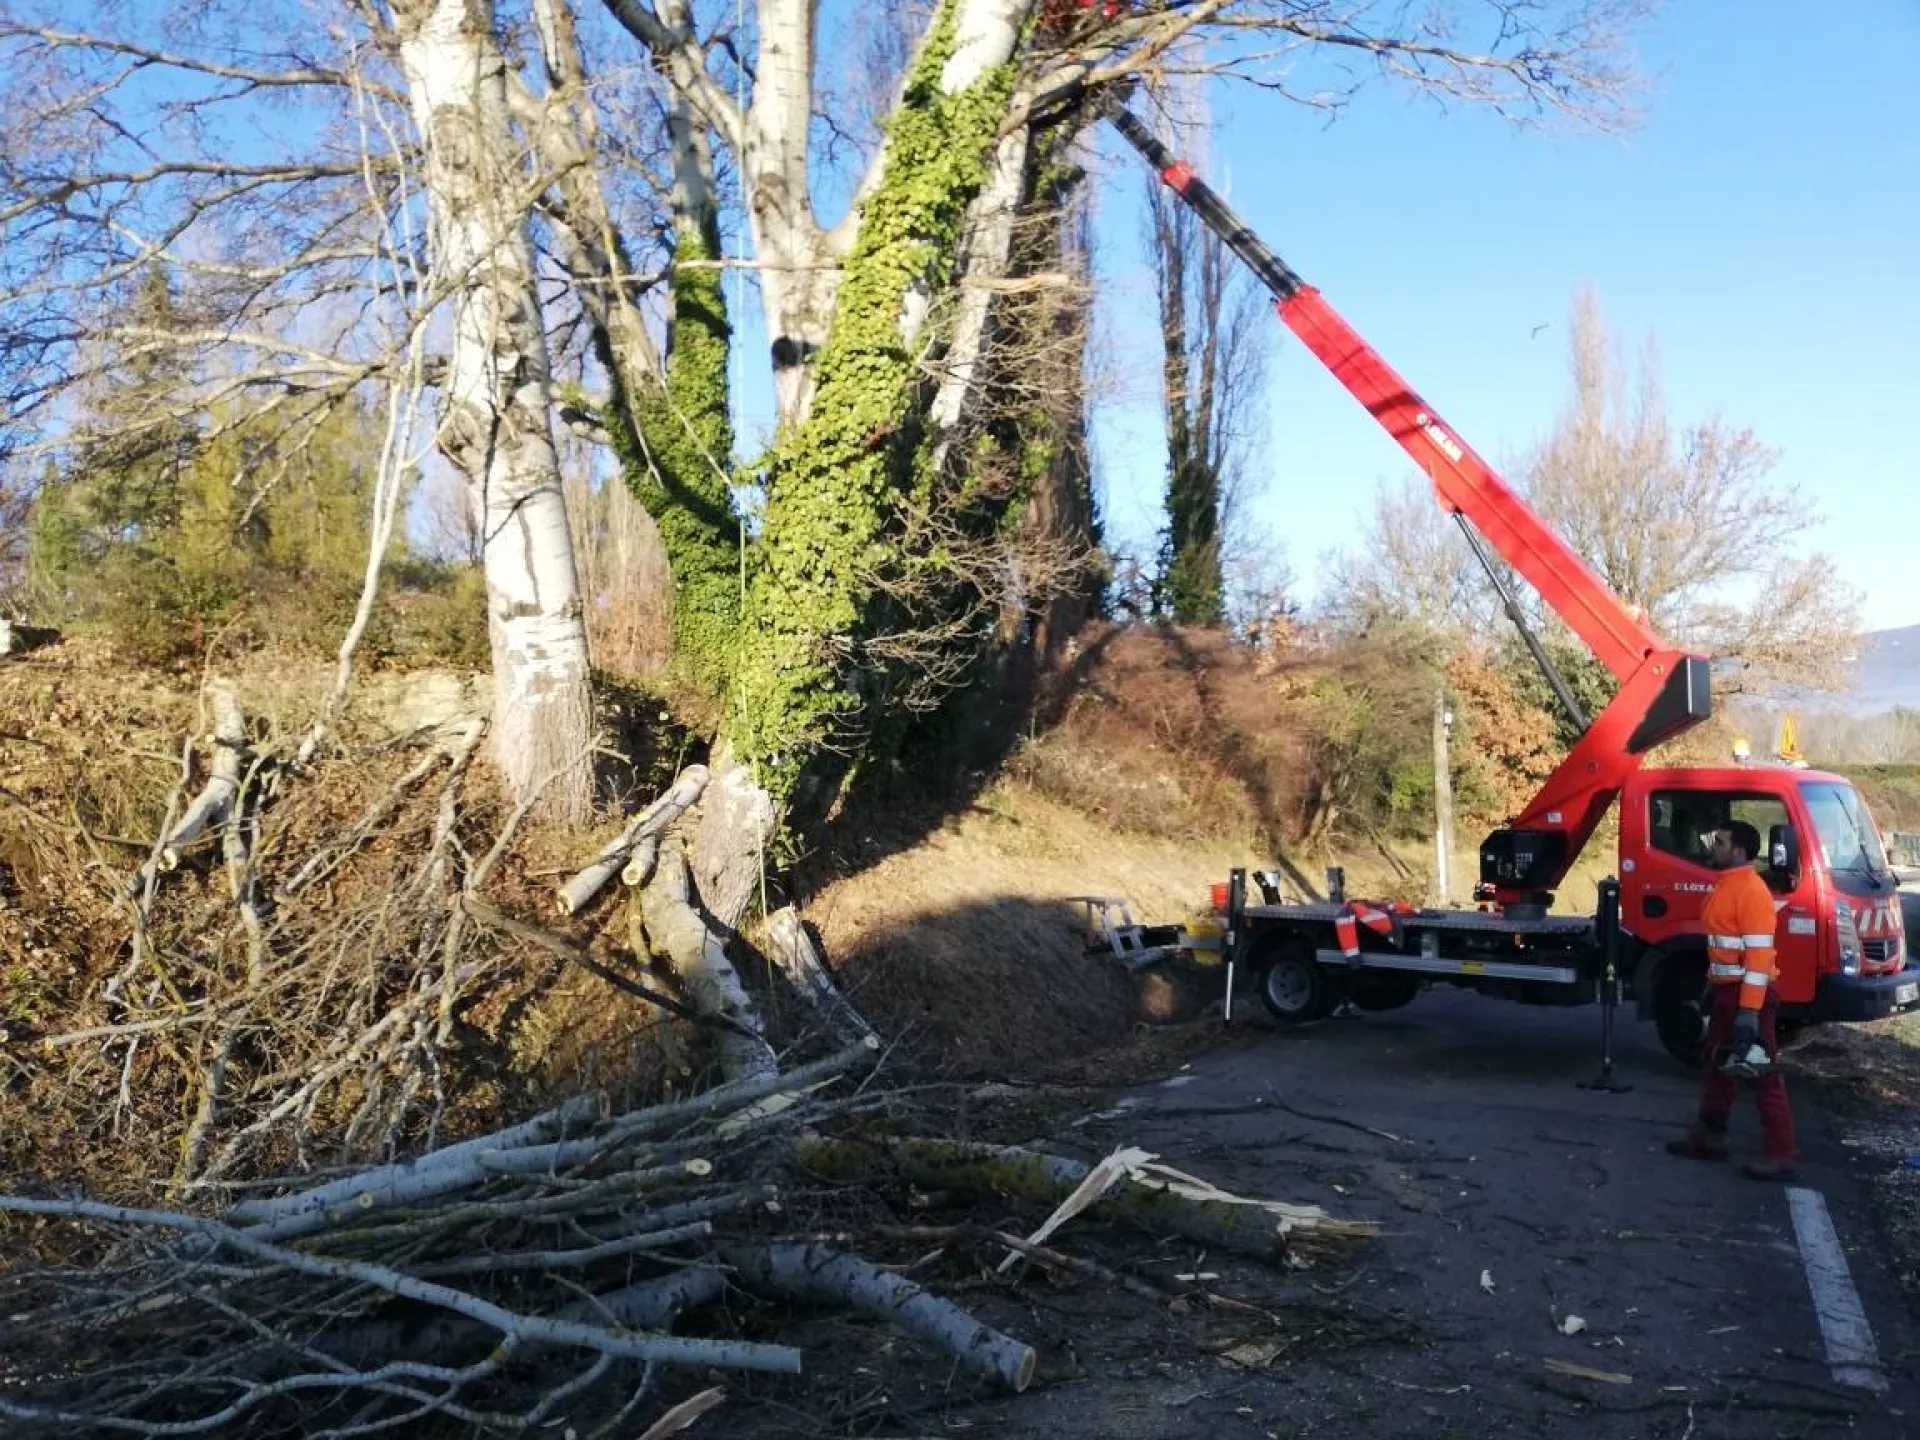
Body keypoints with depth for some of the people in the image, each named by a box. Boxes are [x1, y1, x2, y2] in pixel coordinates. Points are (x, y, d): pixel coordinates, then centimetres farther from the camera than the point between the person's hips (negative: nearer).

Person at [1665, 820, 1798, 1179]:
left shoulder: (1751, 890, -18)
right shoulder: (1725, 886, 13)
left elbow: (1759, 954, -23)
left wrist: (1749, 1012, -25)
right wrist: (1712, 986, 21)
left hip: (1749, 993, -10)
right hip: (1726, 991, 10)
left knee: (1762, 1073, -4)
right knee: (1715, 1064, 16)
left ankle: (1780, 1153, 3)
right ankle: (1709, 1136, 26)